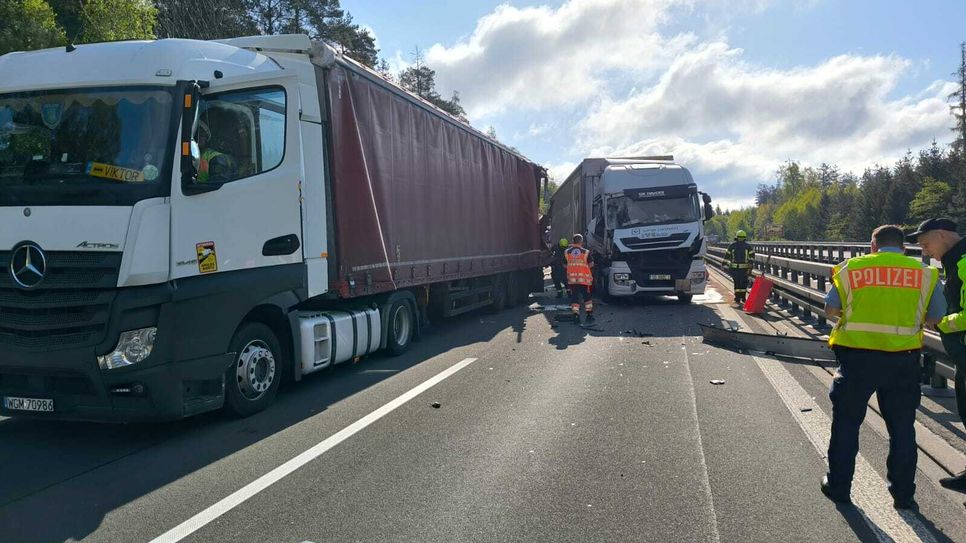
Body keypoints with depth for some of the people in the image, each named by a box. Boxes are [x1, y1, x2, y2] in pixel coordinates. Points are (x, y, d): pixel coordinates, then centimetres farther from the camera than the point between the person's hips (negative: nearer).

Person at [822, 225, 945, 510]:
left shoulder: (851, 268, 0)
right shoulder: (924, 273, 3)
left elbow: (831, 309, -1)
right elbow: (936, 316, 4)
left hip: (857, 356, -1)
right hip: (903, 360, 1)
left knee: (846, 422, 13)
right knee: (902, 428, 14)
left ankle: (838, 486, 21)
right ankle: (903, 495, 22)